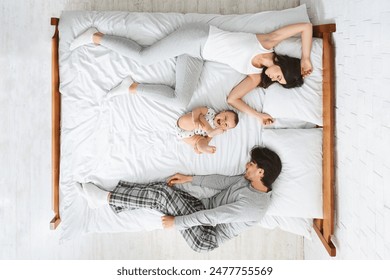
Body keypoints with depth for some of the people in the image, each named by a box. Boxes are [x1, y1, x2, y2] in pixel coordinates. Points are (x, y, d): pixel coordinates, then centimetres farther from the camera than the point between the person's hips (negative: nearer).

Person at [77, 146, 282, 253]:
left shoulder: (254, 205, -28)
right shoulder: (249, 181, 1)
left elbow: (214, 216, -26)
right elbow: (222, 181, 9)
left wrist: (176, 222, -19)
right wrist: (190, 179, 6)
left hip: (205, 237, -8)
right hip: (204, 210, 8)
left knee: (162, 194, -20)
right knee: (162, 189, -8)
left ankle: (106, 198, -9)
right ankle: (112, 195, 1)